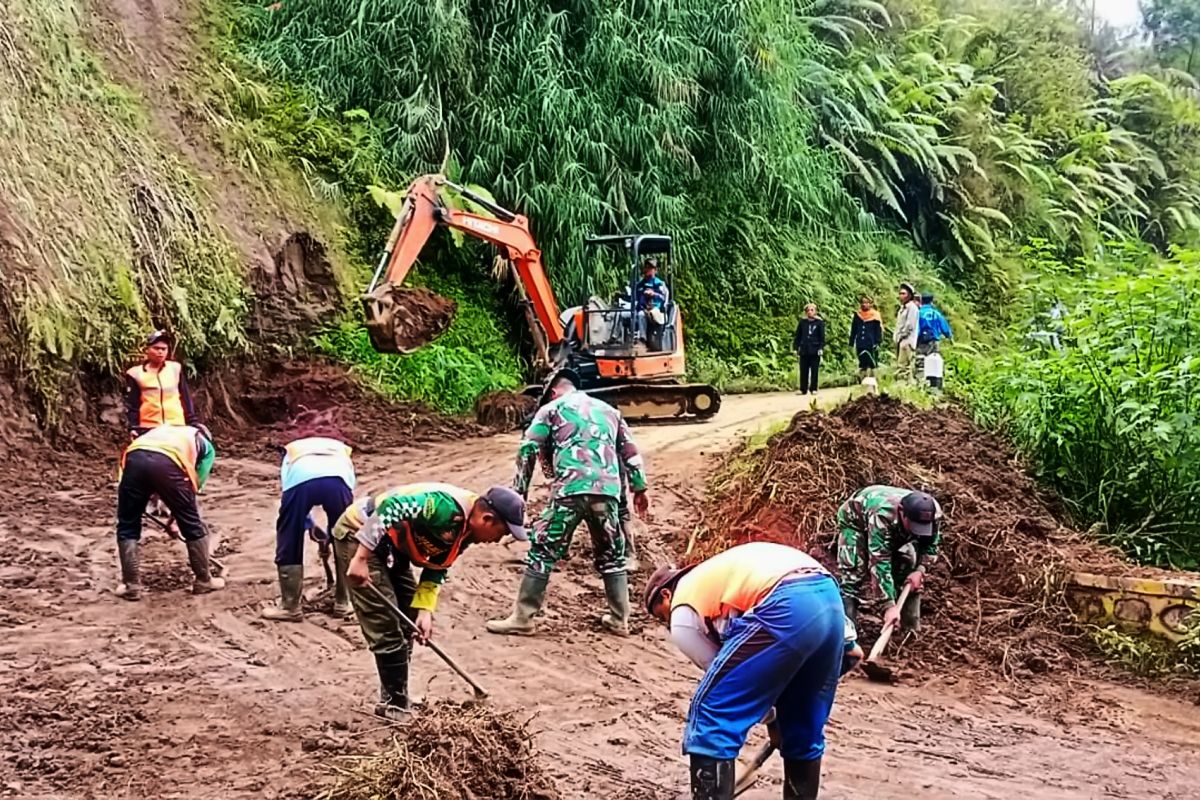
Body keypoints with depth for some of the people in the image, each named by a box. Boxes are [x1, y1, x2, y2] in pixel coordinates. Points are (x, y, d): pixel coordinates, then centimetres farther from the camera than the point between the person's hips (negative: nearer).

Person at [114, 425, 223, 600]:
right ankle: (204, 581, 26)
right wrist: (177, 514, 30)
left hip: (135, 457, 3)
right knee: (193, 526, 16)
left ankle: (131, 586, 17)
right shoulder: (206, 446, 32)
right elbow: (197, 482, 23)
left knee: (127, 527, 19)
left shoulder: (163, 429, 43)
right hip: (167, 463, -3)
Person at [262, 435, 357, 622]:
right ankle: (343, 601, 31)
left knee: (289, 542, 17)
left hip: (300, 478, -1)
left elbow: (288, 488, 39)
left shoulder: (291, 451, 44)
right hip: (337, 477, 1)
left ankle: (290, 606, 23)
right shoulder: (341, 450, 44)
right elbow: (350, 489, 39)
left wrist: (309, 524, 48)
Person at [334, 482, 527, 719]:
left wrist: (424, 610, -5)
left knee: (407, 621, 15)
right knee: (387, 629, -8)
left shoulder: (465, 530, 2)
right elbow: (389, 508, -33)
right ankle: (394, 705, 4)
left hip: (391, 545, 10)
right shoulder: (446, 507, -29)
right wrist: (361, 559, -32)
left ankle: (396, 699, 25)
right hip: (359, 534, -10)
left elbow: (436, 569, 8)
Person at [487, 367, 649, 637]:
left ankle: (522, 618, 2)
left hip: (570, 489, -4)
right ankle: (619, 620, 21)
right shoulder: (608, 410, 26)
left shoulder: (551, 409, 14)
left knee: (543, 551, 2)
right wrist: (639, 488, 27)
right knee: (612, 554, 18)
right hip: (608, 490, 4)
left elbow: (528, 450, 6)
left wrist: (519, 490, 9)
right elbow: (630, 451, 23)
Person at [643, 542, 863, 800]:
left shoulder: (682, 617, 16)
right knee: (805, 728, 22)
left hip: (788, 609, -8)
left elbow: (727, 676, 18)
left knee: (710, 720, 3)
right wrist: (845, 643, 27)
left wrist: (771, 719, 30)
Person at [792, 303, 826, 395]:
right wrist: (795, 348, 5)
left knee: (814, 371, 2)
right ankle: (803, 389, 10)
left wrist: (821, 348, -9)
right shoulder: (802, 322, 7)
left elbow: (822, 336, 0)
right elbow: (797, 336, 9)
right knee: (803, 371, 4)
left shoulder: (819, 322, 1)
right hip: (804, 350, 2)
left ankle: (813, 389, 9)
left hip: (815, 351, -2)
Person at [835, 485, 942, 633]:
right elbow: (879, 562, -47)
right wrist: (890, 605, -49)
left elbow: (931, 544, -9)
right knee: (854, 575, -19)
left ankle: (912, 627, 6)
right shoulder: (882, 516, -48)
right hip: (856, 521, -5)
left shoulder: (932, 512, -31)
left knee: (910, 567, -6)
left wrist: (920, 570, -26)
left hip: (895, 528, 5)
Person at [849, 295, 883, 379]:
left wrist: (877, 343, -9)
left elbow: (878, 331, -1)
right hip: (860, 345, 3)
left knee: (871, 364, -4)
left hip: (871, 345, -3)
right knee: (862, 365, 4)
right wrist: (851, 343, 11)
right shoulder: (857, 315, 10)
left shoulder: (875, 316, 0)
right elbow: (853, 331, 14)